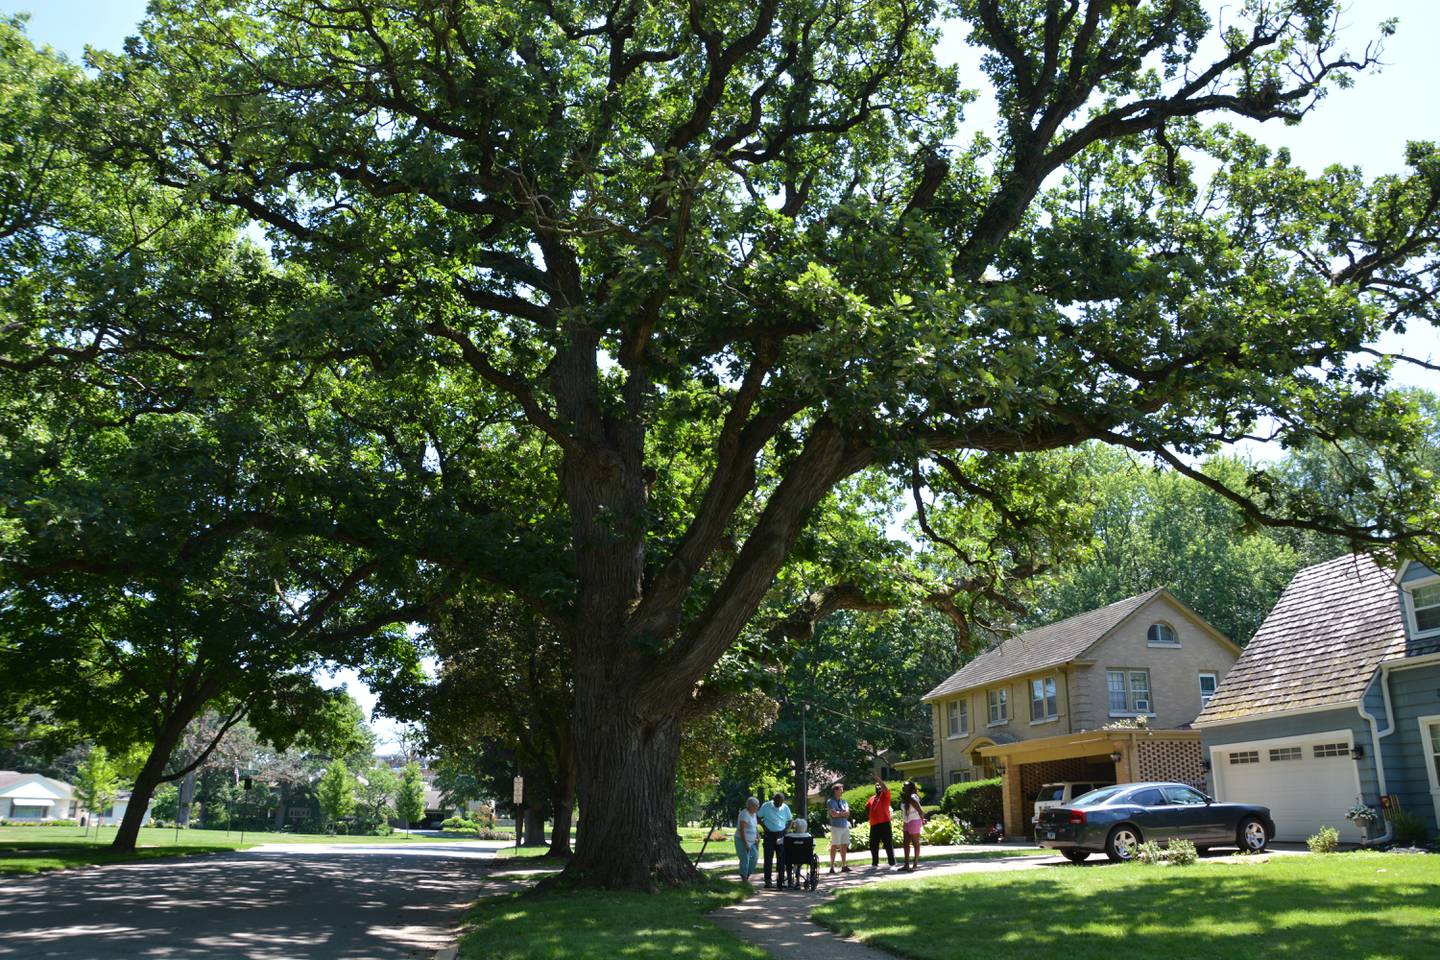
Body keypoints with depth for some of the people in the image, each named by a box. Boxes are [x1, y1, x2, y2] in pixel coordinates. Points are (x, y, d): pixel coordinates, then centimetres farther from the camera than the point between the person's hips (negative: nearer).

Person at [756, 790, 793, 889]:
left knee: (782, 858, 3)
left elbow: (789, 821, 11)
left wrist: (786, 831, -3)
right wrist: (764, 827, -9)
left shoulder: (785, 807, 1)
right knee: (768, 858, -4)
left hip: (781, 835, 2)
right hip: (769, 835, -2)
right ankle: (767, 881, -1)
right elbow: (758, 817, 3)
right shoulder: (766, 806, -6)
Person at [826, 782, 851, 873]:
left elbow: (847, 813, 3)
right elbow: (833, 814, -15)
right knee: (834, 846, -6)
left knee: (844, 846, 7)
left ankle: (844, 866, 13)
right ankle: (832, 867, -4)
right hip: (836, 827, -6)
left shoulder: (843, 801, 15)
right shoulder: (830, 802, -3)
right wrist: (843, 813, -3)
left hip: (845, 826, 6)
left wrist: (838, 813, -11)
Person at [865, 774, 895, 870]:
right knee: (873, 846, 10)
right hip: (874, 825, 6)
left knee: (888, 845, -5)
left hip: (884, 824, -6)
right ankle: (874, 864, 20)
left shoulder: (885, 795, 3)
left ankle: (892, 864, -3)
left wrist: (878, 779, -19)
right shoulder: (871, 799, 18)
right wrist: (869, 816, 16)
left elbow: (886, 788, -18)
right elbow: (867, 808, 32)